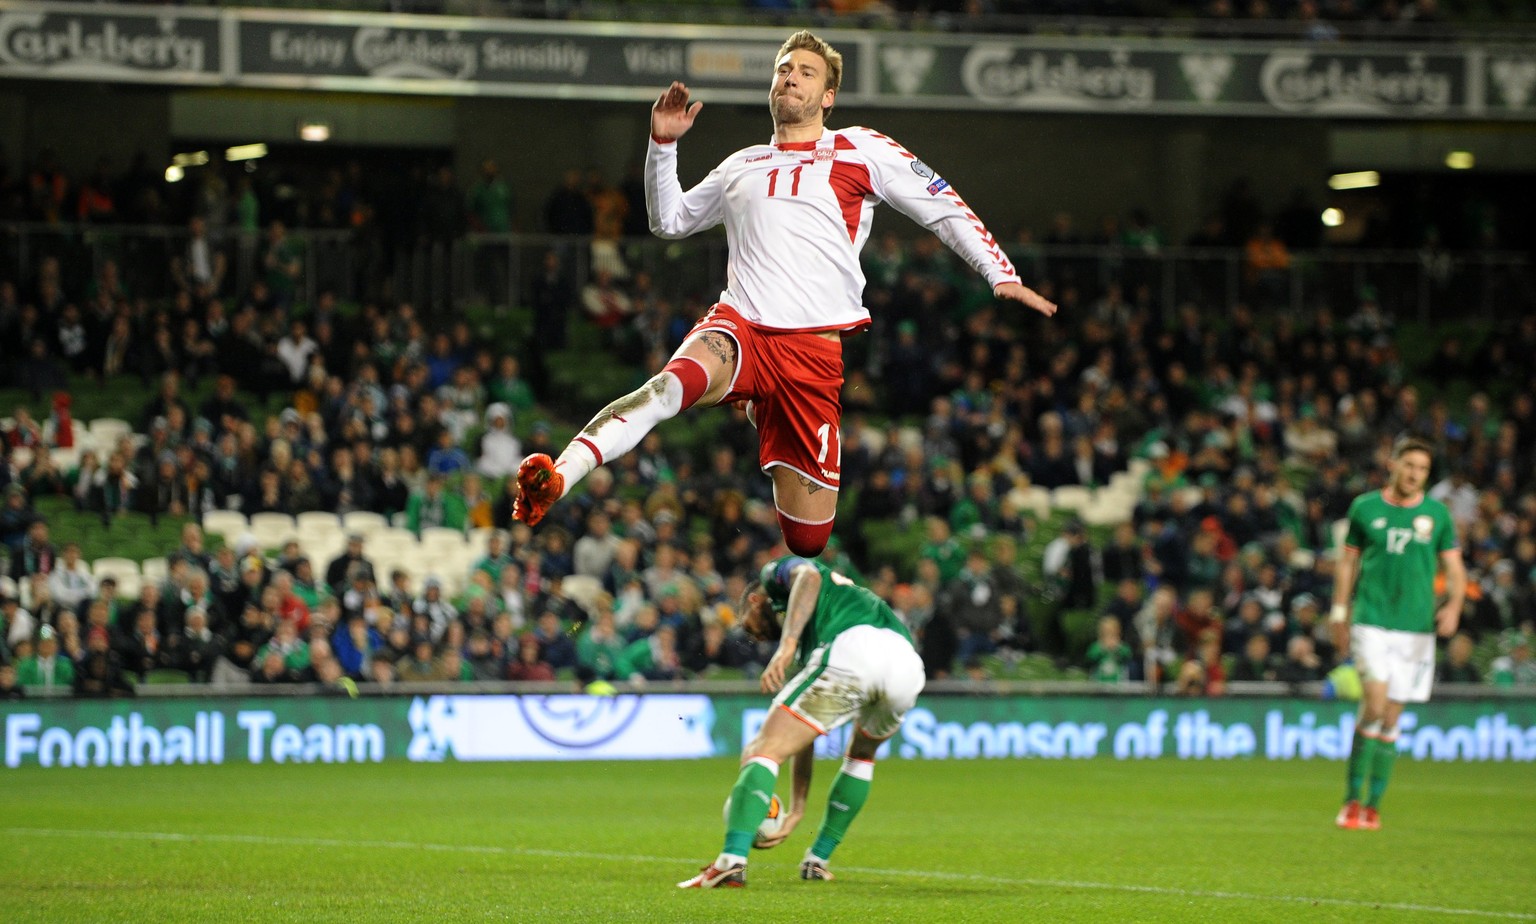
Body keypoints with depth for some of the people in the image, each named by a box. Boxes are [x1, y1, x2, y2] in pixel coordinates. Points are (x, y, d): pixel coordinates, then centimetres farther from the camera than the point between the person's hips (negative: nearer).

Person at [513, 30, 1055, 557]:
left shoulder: (860, 150, 12)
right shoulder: (743, 166, 25)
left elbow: (945, 209, 13)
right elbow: (668, 220, 37)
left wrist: (1002, 275, 3)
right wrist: (663, 143, 22)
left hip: (817, 348, -1)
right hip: (740, 329, 1)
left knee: (807, 539, -2)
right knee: (674, 382, -37)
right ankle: (555, 480, -54)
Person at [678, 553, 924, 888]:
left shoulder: (775, 573, 26)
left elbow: (808, 577, -2)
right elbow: (804, 738, 43)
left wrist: (786, 645, -12)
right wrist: (796, 811, 43)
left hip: (850, 650, -8)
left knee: (764, 751, -3)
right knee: (862, 754, 36)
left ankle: (732, 860, -19)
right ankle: (817, 860, 35)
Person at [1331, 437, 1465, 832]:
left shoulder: (1437, 514, 5)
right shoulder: (1365, 508, 4)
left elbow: (1455, 568, 8)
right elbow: (1348, 562, 12)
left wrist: (1453, 604, -11)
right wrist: (1339, 615, 10)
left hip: (1416, 626, 2)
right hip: (1371, 620, -2)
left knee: (1390, 718, 4)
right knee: (1374, 704, -18)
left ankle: (1373, 805, 13)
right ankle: (1353, 796, -6)